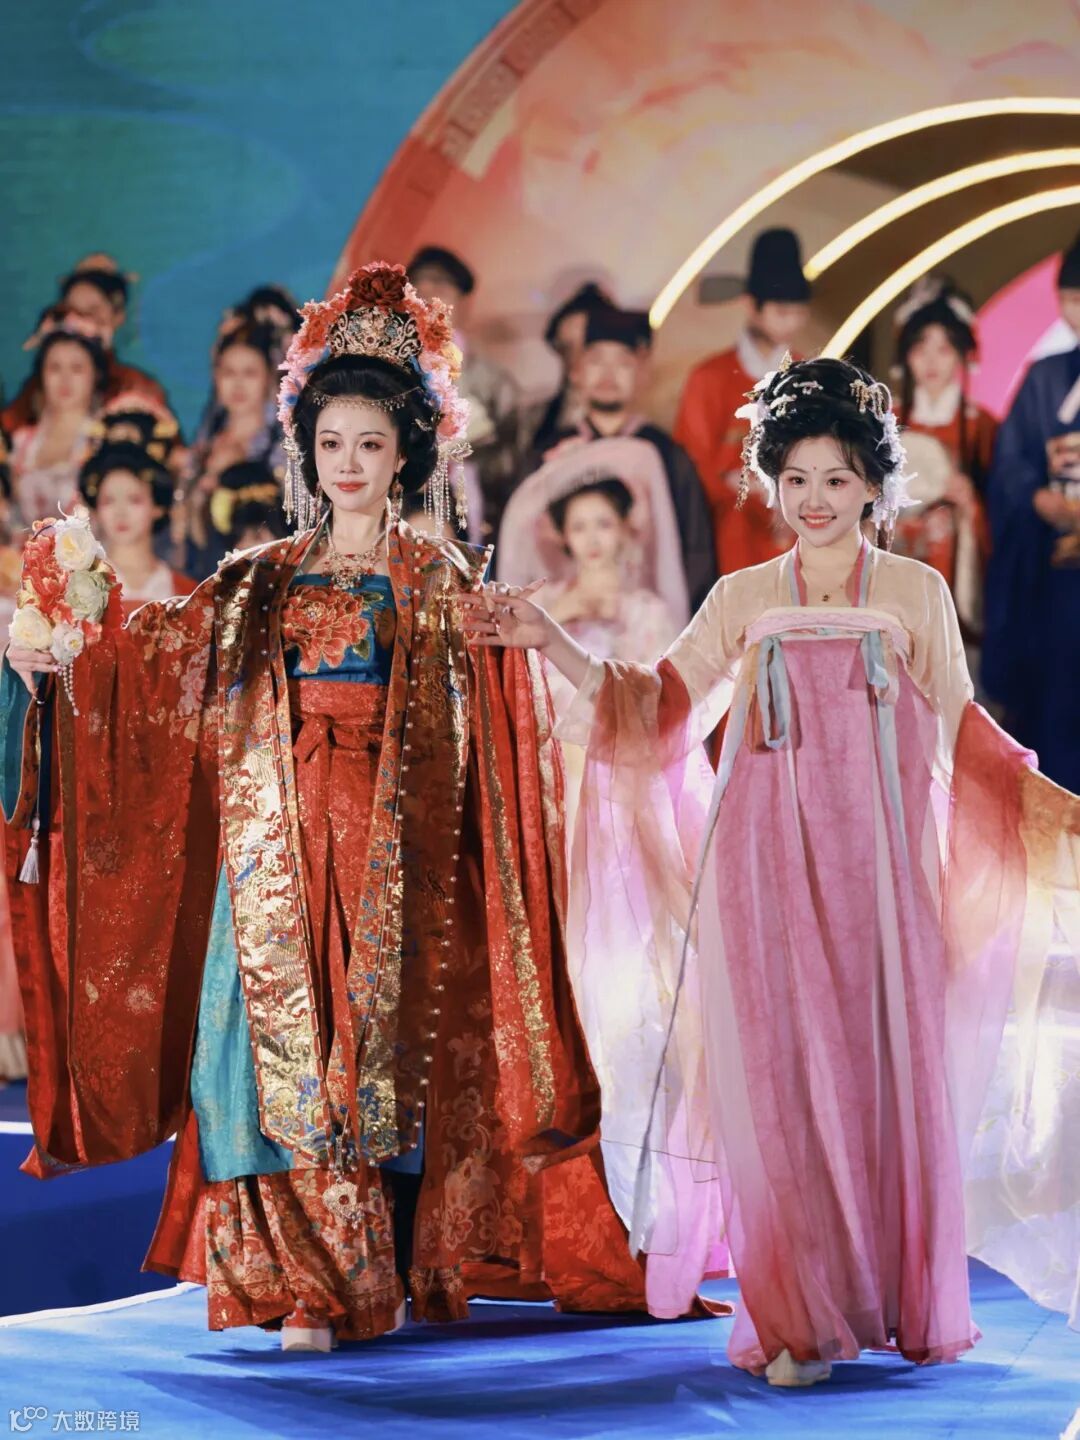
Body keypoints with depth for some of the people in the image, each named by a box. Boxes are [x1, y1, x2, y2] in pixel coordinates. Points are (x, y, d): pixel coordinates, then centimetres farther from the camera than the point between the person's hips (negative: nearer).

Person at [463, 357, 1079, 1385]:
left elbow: (960, 737, 12)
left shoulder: (917, 593, 9)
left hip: (874, 865, 0)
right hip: (767, 864, 0)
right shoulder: (743, 600, 11)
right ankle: (796, 1323, -1)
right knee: (778, 1079, -4)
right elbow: (653, 709, 8)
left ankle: (899, 1305, 11)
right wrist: (548, 642, -1)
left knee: (886, 1075, 0)